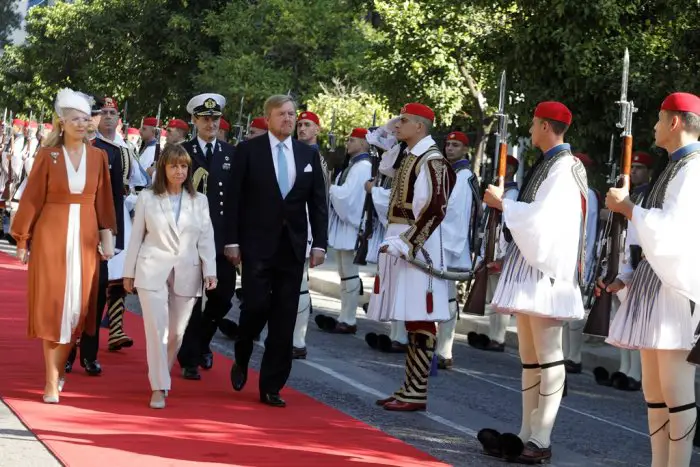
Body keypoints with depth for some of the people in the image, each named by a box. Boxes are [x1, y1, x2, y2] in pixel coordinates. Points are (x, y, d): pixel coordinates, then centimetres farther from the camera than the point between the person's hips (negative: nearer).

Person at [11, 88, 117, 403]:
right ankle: (52, 381, -1)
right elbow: (32, 198, 0)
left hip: (85, 236, 3)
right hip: (51, 234, -3)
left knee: (76, 304, 4)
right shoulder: (48, 155, -2)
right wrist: (22, 239, -1)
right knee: (52, 304, -2)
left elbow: (103, 200, 10)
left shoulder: (98, 156, 6)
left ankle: (57, 369, 20)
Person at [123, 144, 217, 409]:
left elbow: (206, 239, 5)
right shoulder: (147, 198, 3)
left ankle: (162, 376, 30)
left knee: (176, 333, 7)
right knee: (157, 329, -10)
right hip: (153, 272, -2)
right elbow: (136, 237, 6)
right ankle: (158, 388, -6)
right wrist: (129, 273, 6)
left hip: (186, 274, 2)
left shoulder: (199, 201, 7)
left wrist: (210, 271, -4)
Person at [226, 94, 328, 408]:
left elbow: (318, 202, 9)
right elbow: (234, 198, -2)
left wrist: (319, 243, 1)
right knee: (256, 306, -11)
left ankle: (271, 387, 9)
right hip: (257, 244, -3)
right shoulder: (249, 150, 0)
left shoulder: (309, 154, 9)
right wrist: (232, 241, -8)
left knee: (284, 319, 2)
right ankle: (242, 361, 19)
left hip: (292, 247, 3)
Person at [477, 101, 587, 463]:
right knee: (529, 358, 10)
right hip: (528, 265, 10)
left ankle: (540, 441, -8)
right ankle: (528, 435, 14)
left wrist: (502, 203, -8)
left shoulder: (564, 167, -11)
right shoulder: (546, 164, 17)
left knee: (547, 356, -8)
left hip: (546, 268, -10)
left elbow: (541, 218, -17)